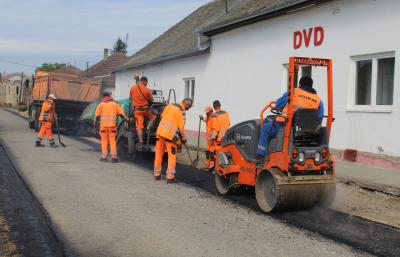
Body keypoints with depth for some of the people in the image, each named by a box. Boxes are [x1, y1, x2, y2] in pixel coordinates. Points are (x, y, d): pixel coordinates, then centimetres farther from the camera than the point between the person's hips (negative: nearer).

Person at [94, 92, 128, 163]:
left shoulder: (101, 104, 7)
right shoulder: (115, 104, 10)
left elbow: (96, 115, 0)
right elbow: (121, 113, 4)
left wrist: (94, 122, 4)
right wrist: (126, 118, 11)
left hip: (103, 125, 0)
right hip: (112, 125, 0)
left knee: (104, 140, 6)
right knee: (113, 140, 2)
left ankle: (104, 156, 5)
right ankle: (114, 157, -3)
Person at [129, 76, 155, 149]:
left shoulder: (132, 88, 2)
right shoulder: (147, 90, -8)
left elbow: (131, 98, 16)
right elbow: (151, 100, 4)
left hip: (136, 109, 2)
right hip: (145, 109, -2)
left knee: (139, 126, 0)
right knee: (153, 117, 26)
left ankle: (140, 143, -3)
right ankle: (148, 129, 7)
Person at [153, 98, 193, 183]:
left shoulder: (170, 105, 7)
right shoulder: (182, 112, -11)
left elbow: (162, 116, 20)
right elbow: (181, 128, -13)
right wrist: (183, 139, 1)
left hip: (160, 132, 6)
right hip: (170, 135, -6)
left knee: (159, 154, 14)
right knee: (172, 156, 4)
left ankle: (157, 174, 24)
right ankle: (170, 177, 2)